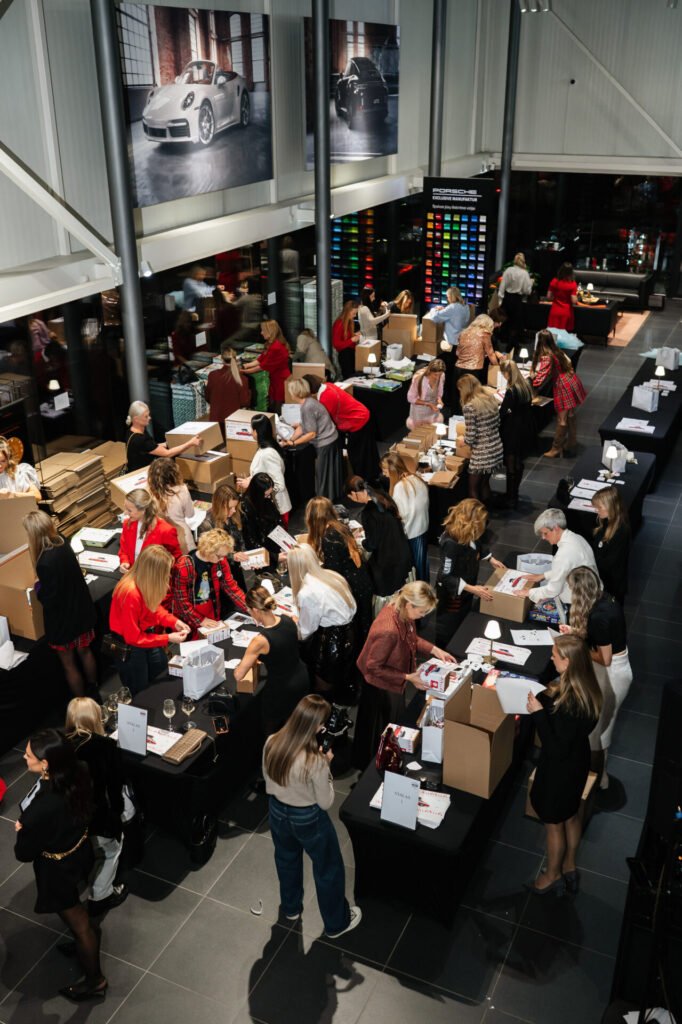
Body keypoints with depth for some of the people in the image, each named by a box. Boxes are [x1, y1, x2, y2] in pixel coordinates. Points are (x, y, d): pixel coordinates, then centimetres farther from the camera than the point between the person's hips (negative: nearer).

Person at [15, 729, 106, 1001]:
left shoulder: (44, 807, -43)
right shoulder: (74, 774, -20)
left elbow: (24, 853, -25)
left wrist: (21, 831, -5)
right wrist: (29, 827, 1)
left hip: (59, 868, -7)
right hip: (78, 850, 7)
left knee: (78, 923, 18)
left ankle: (94, 980, 41)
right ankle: (84, 947, 63)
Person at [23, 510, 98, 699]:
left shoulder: (45, 563, -33)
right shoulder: (63, 545, -9)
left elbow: (48, 599, -24)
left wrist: (37, 587, -6)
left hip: (62, 620, -7)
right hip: (81, 611, 7)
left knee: (69, 664, 15)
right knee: (85, 651, 27)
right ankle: (93, 691, 47)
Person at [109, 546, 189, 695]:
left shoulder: (147, 584, -14)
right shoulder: (131, 594, -36)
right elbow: (133, 637, -27)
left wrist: (174, 622, -8)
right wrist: (167, 638, -25)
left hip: (146, 633, 7)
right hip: (128, 647, -7)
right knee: (139, 694, 11)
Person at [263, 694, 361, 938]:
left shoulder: (272, 744, -20)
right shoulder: (315, 762, -36)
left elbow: (268, 778, 0)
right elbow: (325, 803, -20)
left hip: (278, 812, 5)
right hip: (309, 819, -5)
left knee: (287, 860, 33)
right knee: (328, 869, 21)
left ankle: (291, 908, 57)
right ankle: (336, 923, 42)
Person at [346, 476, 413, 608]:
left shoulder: (368, 512, -24)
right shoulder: (383, 498, 0)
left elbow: (371, 545, -17)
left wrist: (360, 542, 3)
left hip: (387, 562, -8)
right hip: (403, 555, 8)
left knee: (384, 598, 9)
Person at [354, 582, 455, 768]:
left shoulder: (401, 611, -15)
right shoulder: (388, 630, -41)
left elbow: (411, 638, 5)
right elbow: (374, 667, -29)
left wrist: (435, 650, -7)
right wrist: (408, 678, -25)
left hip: (395, 683, 8)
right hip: (382, 686, -8)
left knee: (395, 727, 29)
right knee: (382, 734, 18)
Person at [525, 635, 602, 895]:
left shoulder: (568, 702, -37)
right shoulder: (584, 688, -10)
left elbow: (556, 748, -32)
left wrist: (538, 713, -31)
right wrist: (544, 699, -2)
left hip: (560, 769, -8)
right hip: (577, 761, 8)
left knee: (553, 824, 17)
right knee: (571, 816, 28)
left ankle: (553, 876, 40)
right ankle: (569, 867, 49)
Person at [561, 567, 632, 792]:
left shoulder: (598, 615, -32)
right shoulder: (605, 600, -3)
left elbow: (604, 659, -24)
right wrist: (577, 632, 6)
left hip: (611, 674, -9)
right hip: (617, 669, 9)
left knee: (596, 725, 11)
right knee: (601, 723, 25)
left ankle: (596, 777, 30)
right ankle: (597, 769, 44)